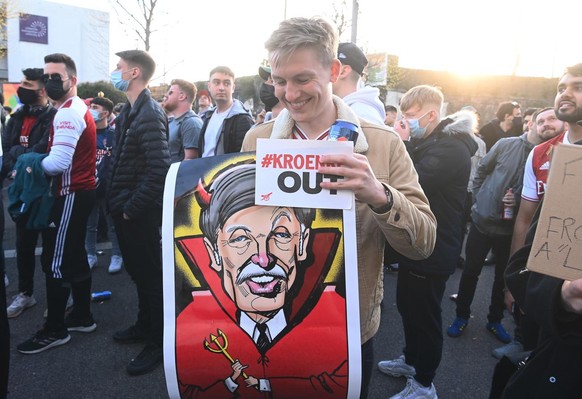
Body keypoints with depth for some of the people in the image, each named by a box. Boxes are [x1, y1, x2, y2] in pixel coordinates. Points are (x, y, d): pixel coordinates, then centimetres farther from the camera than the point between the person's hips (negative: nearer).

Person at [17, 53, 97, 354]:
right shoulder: (78, 108, 17)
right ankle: (82, 316, 26)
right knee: (74, 257, 16)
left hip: (71, 194, -10)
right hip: (81, 191, 10)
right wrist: (41, 163, 1)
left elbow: (58, 163, -25)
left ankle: (54, 329, 8)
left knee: (55, 262, -3)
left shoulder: (67, 113, -17)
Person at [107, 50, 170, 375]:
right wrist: (118, 202, 10)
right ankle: (144, 325, 39)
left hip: (140, 212, -9)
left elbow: (159, 169, -26)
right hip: (126, 209, 9)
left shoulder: (150, 114, -18)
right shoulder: (130, 110, 11)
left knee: (151, 275, 3)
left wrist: (133, 207, -19)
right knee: (138, 271, 21)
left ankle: (158, 343, 19)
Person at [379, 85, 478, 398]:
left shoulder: (450, 148, -21)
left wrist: (402, 146, -20)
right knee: (407, 305, 22)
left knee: (424, 315, 4)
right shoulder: (430, 142, 12)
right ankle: (411, 360, 43)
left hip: (433, 250, -10)